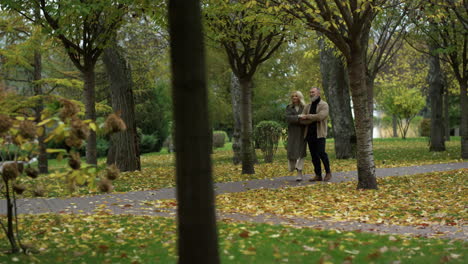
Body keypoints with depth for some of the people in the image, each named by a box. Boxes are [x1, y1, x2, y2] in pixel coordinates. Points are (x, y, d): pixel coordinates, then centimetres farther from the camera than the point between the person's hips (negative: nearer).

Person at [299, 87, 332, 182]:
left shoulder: (324, 105, 0)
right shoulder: (307, 106, 15)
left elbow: (320, 116, -17)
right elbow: (302, 120, 3)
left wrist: (307, 116, -8)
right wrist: (314, 119, -11)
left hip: (319, 133, -5)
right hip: (309, 134, 5)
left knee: (321, 153, -12)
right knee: (314, 155, 4)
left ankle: (328, 172, 4)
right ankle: (318, 175, 8)